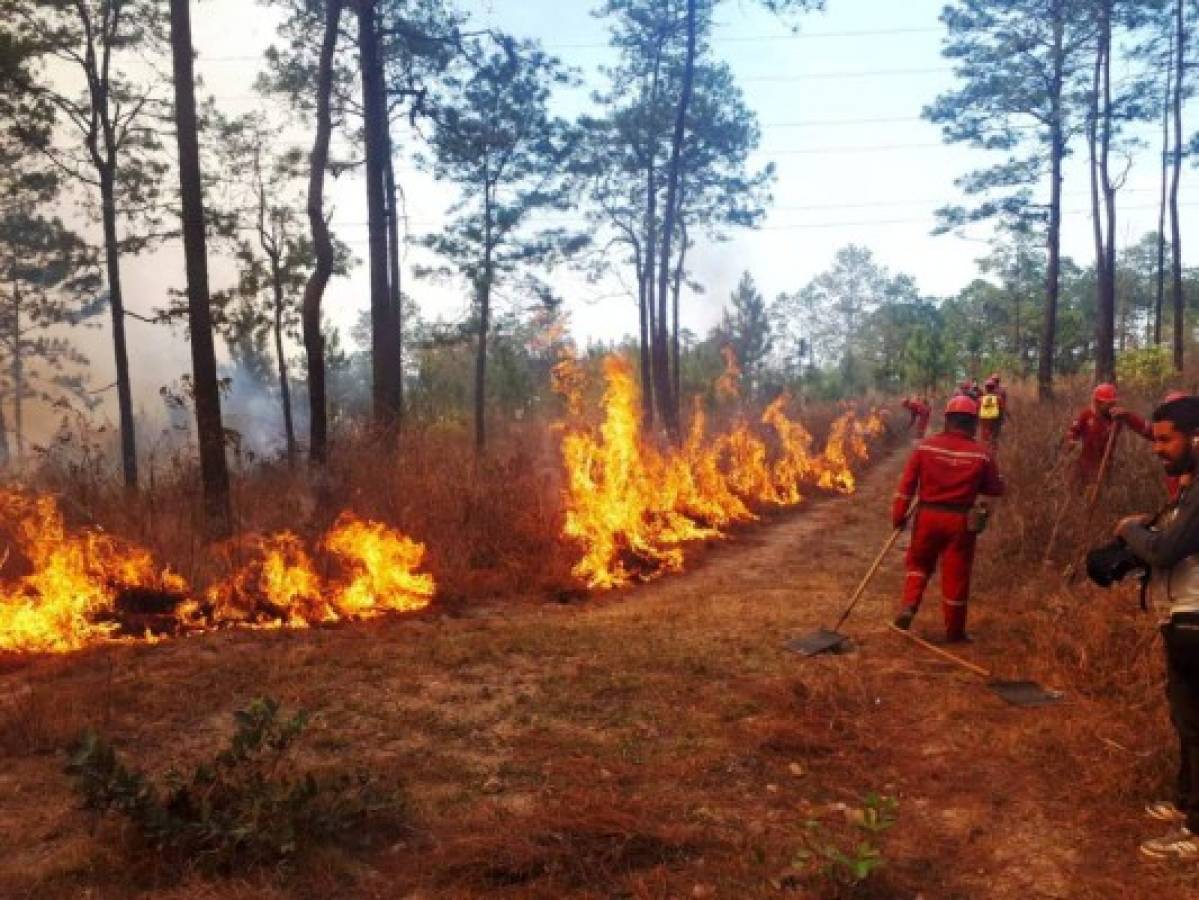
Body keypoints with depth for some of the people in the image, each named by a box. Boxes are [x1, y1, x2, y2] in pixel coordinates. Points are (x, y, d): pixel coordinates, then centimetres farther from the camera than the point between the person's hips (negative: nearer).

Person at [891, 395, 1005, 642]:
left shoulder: (926, 446, -2)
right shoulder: (981, 454, -5)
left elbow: (907, 482, -2)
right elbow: (996, 489, 4)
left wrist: (898, 515, 4)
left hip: (928, 515, 1)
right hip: (960, 520, -1)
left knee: (919, 563, 22)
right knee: (956, 575, 8)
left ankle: (909, 606, 1)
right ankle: (954, 631, 18)